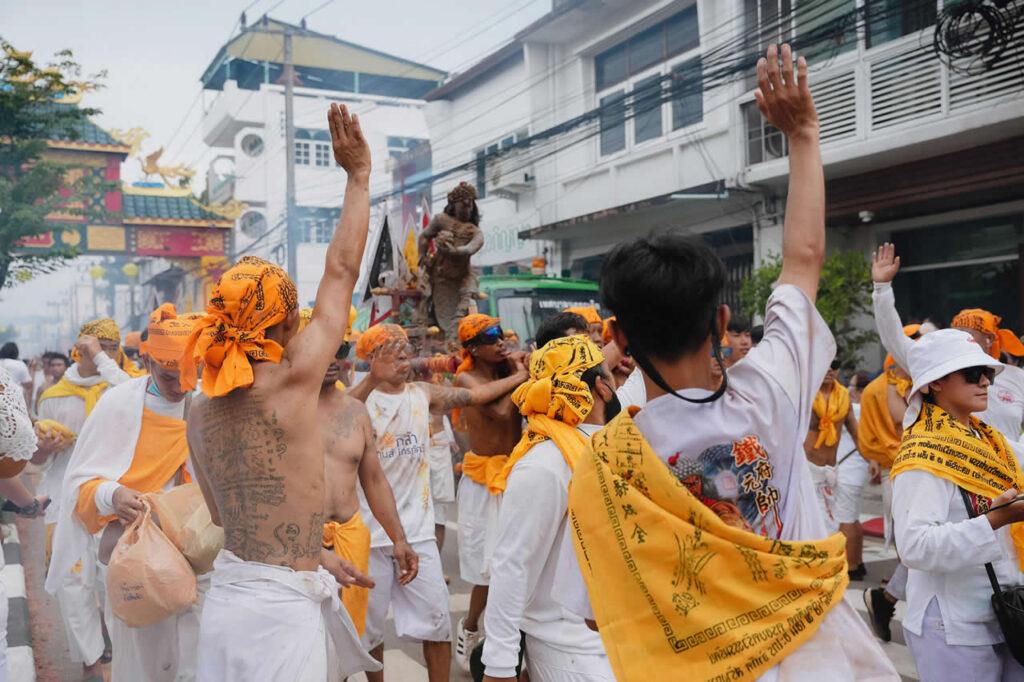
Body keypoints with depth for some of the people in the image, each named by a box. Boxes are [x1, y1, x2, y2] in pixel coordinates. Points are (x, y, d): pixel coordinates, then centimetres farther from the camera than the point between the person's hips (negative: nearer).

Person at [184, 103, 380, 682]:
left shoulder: (199, 412, 5)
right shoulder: (292, 380, -15)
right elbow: (341, 273, -7)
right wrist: (359, 175, 3)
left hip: (227, 594, 7)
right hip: (282, 608, -7)